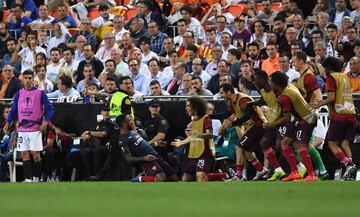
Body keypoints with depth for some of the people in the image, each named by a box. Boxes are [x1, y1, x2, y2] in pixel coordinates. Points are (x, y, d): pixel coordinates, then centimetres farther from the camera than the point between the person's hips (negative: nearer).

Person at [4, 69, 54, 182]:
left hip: (35, 129, -3)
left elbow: (49, 108, -1)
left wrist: (46, 122, -14)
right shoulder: (19, 94, 10)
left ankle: (36, 177, 7)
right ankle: (28, 178, 0)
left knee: (35, 154, -3)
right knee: (24, 154, 0)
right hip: (22, 129, 3)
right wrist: (8, 122, 2)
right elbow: (13, 110, 14)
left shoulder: (40, 93, -1)